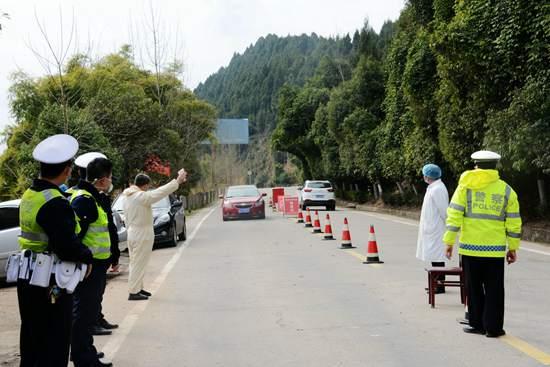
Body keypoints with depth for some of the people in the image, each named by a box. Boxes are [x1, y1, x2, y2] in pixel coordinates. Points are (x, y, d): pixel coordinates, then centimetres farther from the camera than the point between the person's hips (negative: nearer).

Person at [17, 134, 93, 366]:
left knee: (31, 344, 20)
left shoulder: (28, 195, 6)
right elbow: (68, 247, -25)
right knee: (53, 348, 2)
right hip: (51, 285, -9)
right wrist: (87, 256, -7)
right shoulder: (56, 203, -22)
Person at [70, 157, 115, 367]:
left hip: (94, 265, 11)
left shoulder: (91, 198, 15)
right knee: (84, 312, -2)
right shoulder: (84, 200, -19)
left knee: (88, 310, 21)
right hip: (89, 266, -11)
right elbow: (75, 234, -26)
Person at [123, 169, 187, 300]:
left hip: (132, 233, 10)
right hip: (142, 234, -10)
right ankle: (133, 293, -1)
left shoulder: (128, 196, 8)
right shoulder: (142, 196, -21)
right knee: (139, 264, -4)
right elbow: (160, 192, -23)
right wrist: (178, 181, -19)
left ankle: (138, 288, 27)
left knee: (135, 263, 17)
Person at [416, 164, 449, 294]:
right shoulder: (433, 188, 14)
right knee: (435, 258, 14)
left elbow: (444, 211, -17)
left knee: (437, 258, -6)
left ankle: (440, 286, -2)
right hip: (431, 229, 10)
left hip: (436, 229, -10)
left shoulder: (437, 189, -18)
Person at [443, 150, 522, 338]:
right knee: (494, 290, 8)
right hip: (495, 249, 0)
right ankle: (493, 327, 10)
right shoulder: (506, 190, 3)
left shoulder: (466, 186, 0)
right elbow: (514, 223, 4)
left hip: (470, 247, 0)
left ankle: (477, 324, 18)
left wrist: (449, 241, -1)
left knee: (474, 288, 12)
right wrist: (513, 248, 11)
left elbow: (455, 215, -5)